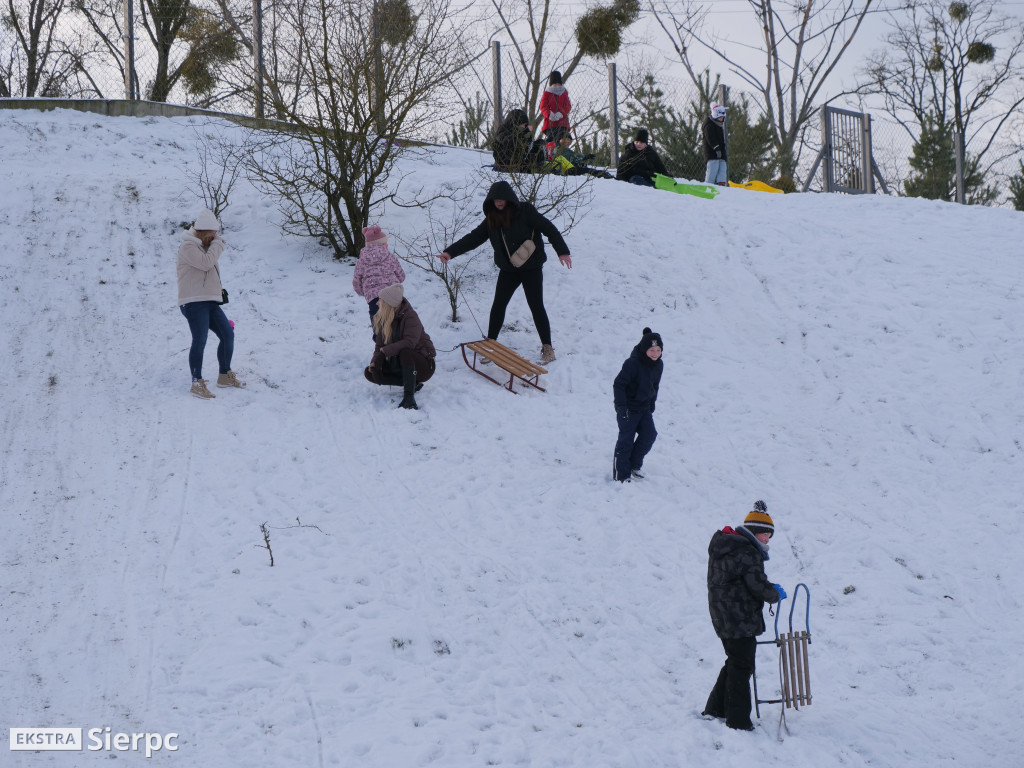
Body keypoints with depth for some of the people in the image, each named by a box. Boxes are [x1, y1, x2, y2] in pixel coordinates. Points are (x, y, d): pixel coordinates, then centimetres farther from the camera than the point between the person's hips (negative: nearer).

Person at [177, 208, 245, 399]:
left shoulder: (205, 246, 21)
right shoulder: (188, 246, -9)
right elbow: (206, 263, -23)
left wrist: (219, 289, 17)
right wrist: (217, 244, -10)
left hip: (210, 301, 10)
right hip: (194, 303, -10)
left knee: (228, 334, 8)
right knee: (200, 340, -15)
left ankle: (225, 375, 22)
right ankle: (197, 383, -11)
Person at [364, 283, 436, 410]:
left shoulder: (410, 317, -20)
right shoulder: (383, 318, 3)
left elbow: (409, 342, -32)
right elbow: (380, 343, 3)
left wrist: (386, 350, -27)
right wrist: (375, 361, -15)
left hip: (423, 364, -8)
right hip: (397, 364, 8)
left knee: (404, 352, -39)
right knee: (370, 372, -7)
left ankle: (409, 397, -42)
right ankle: (413, 383, -8)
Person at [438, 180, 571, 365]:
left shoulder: (525, 212, -14)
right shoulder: (491, 219, 1)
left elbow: (549, 229, -14)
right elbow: (473, 238, -1)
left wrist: (562, 251, -21)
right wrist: (450, 252, -11)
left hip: (531, 268, -4)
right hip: (508, 269, 4)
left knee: (536, 306, -1)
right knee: (498, 305, 2)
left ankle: (547, 347, 10)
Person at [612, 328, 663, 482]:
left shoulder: (658, 365, -2)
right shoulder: (633, 363, -25)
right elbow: (619, 384, -21)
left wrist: (652, 403, 16)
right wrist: (621, 406, -22)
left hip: (644, 407, 7)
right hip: (628, 408, -7)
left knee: (649, 435, 3)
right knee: (626, 439, -4)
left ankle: (634, 465, 24)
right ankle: (621, 474, 8)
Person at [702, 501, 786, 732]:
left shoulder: (724, 546, 12)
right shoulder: (746, 553, -20)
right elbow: (758, 587, -19)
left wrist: (769, 587, 9)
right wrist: (776, 594, 1)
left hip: (723, 617, 10)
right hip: (740, 621, -10)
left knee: (735, 663, 22)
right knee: (741, 667, -1)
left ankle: (715, 709, 29)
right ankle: (738, 721, 5)